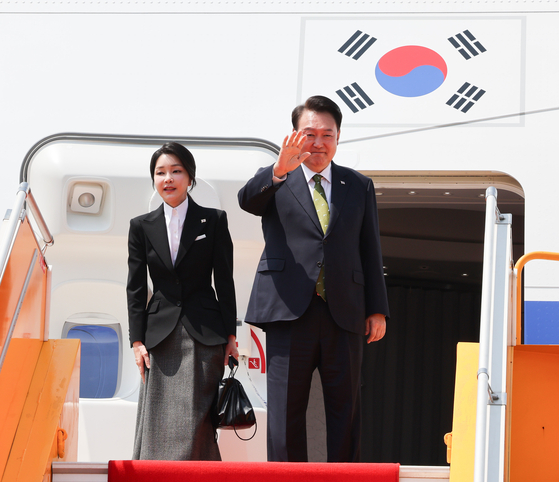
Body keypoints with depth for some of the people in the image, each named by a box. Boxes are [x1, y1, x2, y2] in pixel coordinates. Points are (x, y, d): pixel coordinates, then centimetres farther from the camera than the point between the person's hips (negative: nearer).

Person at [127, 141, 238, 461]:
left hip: (204, 336, -2)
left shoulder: (214, 221, 4)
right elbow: (136, 288, 8)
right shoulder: (142, 227, 9)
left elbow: (224, 282, 3)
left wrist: (230, 335, -1)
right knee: (158, 422, -1)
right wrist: (137, 340, 0)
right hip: (160, 336, 2)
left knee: (195, 420, -8)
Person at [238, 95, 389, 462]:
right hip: (290, 309, -2)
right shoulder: (274, 182, 9)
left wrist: (377, 309, 7)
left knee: (346, 409, 3)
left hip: (344, 314, 2)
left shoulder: (359, 186, 16)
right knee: (286, 411, -2)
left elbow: (371, 251, 14)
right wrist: (280, 170, -33)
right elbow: (247, 199, -14)